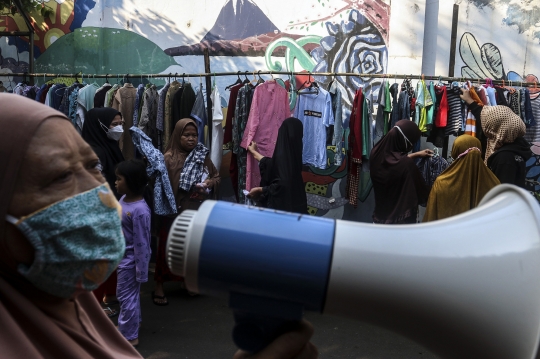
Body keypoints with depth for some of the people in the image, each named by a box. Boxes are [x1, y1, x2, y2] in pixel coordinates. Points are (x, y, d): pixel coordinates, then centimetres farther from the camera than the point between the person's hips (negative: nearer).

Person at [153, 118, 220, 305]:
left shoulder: (203, 156, 4)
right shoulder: (169, 158, -9)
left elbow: (217, 177, 11)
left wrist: (209, 183, -8)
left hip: (197, 212, 4)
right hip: (174, 211, -4)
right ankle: (159, 286, 17)